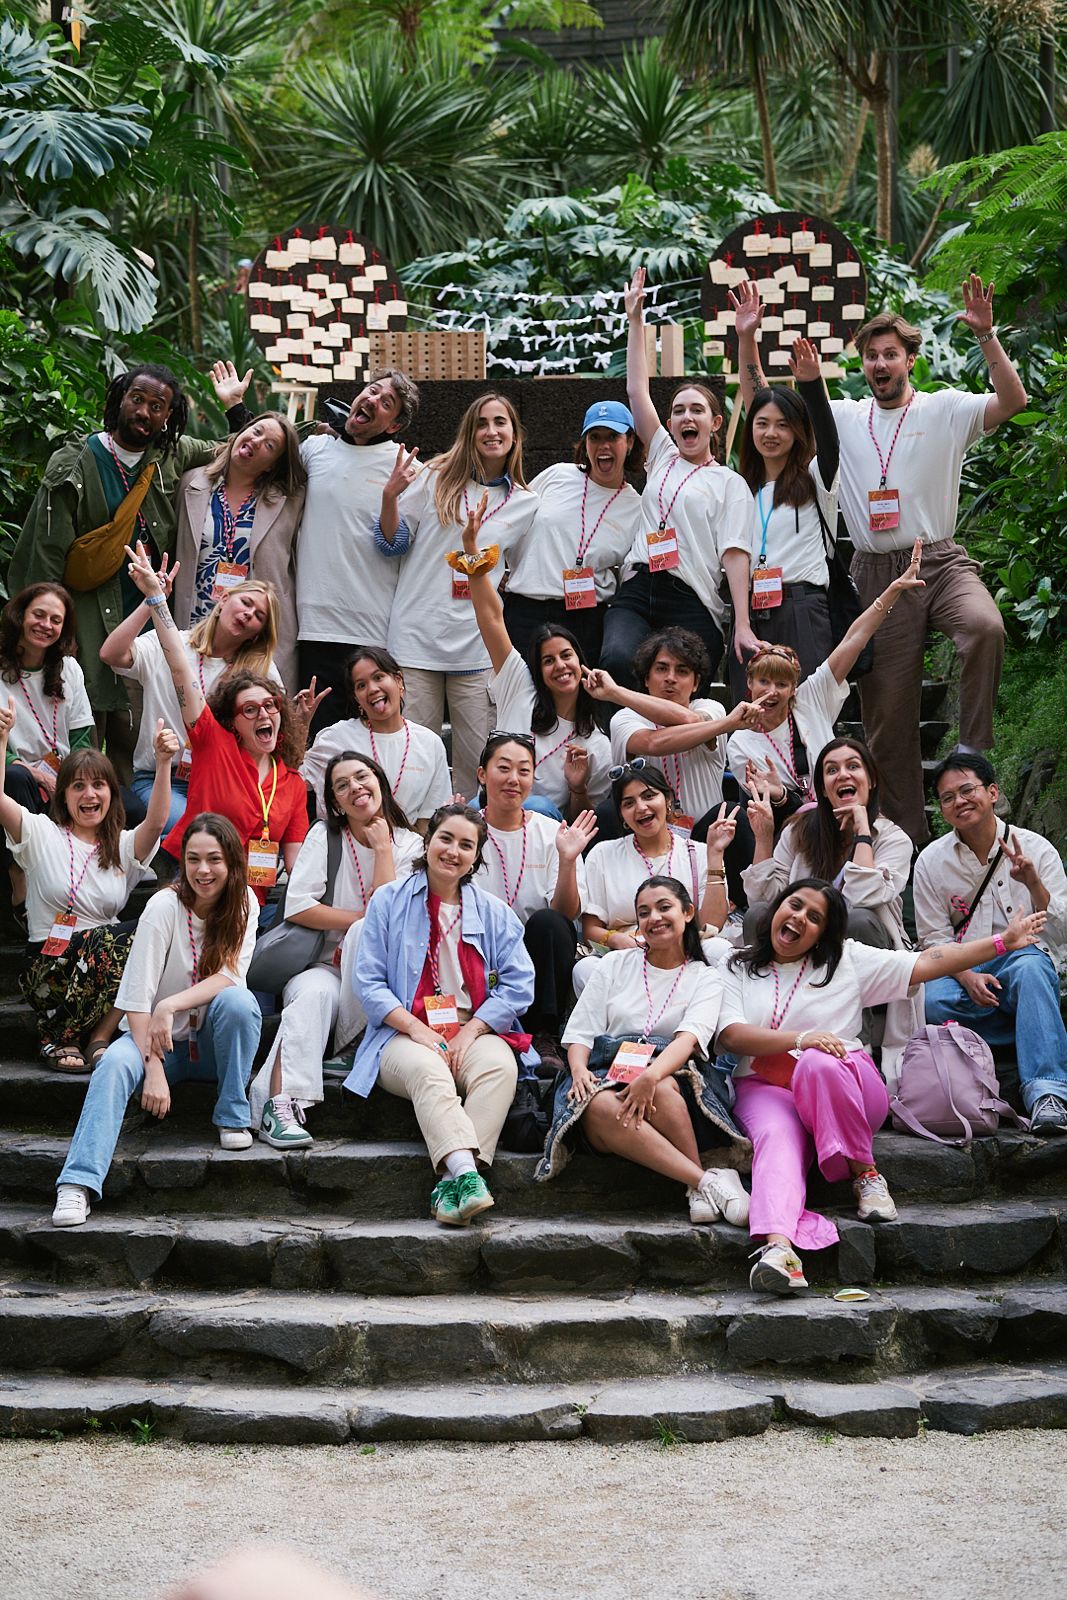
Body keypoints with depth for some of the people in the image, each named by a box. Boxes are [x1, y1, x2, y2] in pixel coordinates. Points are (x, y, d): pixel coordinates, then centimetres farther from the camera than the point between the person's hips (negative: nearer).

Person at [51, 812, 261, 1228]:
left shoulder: (243, 903, -5)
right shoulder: (164, 908, -15)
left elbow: (232, 976, -17)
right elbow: (136, 998, -18)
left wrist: (171, 1006, -32)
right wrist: (154, 1069, -28)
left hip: (213, 1042, 2)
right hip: (161, 1041, -2)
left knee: (237, 1001, -30)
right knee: (115, 1064, -33)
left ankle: (233, 1117, -14)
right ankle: (77, 1185, -41)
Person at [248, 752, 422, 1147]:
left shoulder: (408, 844, 6)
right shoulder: (325, 835, 5)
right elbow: (297, 907, -8)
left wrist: (382, 847, -8)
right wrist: (364, 919, -9)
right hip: (321, 964, -1)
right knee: (315, 993, -37)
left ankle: (353, 1038, -23)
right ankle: (279, 1104, -49)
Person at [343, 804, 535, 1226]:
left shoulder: (494, 911, 15)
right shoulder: (389, 901, 9)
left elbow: (518, 984, 4)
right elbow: (368, 982, 1)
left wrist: (469, 1033, -11)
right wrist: (417, 1029, -13)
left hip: (474, 1030, 2)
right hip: (405, 1033, -2)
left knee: (500, 1066, -33)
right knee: (427, 1070, -37)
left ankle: (452, 1181, -42)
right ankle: (467, 1174, -53)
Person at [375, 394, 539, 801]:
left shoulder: (526, 505, 10)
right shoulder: (437, 477, 4)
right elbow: (392, 543, 3)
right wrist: (390, 496, -12)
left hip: (477, 646, 2)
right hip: (416, 638, -2)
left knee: (478, 760, 1)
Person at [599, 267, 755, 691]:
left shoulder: (729, 482, 11)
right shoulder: (663, 457, 23)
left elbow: (734, 553, -1)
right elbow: (637, 390, 20)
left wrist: (742, 626, -12)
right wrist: (635, 318, 19)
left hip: (691, 607, -2)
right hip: (636, 593, 3)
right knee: (617, 660, -31)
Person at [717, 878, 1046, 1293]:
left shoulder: (848, 960, 14)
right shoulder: (739, 968, 13)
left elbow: (924, 964, 9)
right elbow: (731, 1036, -2)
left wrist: (1004, 941, 4)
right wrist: (799, 1039, -18)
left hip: (840, 1083, 0)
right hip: (764, 1089, 0)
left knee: (817, 1064, -36)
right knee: (777, 1137, -35)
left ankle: (865, 1173, -21)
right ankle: (778, 1246, -58)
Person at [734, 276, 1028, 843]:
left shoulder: (946, 409, 3)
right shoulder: (842, 418, 11)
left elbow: (1013, 400, -13)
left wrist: (986, 336, -24)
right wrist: (747, 334, -1)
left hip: (939, 562, -2)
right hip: (877, 576, 2)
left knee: (986, 627, -36)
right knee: (886, 716, 2)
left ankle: (973, 752, -20)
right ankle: (906, 836, 11)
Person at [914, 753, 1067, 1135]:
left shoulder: (1036, 849, 2)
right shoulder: (932, 861, 6)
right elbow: (934, 939, 5)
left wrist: (1032, 882, -22)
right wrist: (968, 976, -14)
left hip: (1024, 960, -1)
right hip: (961, 971, 1)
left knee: (1029, 967, -39)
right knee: (932, 1000, -34)